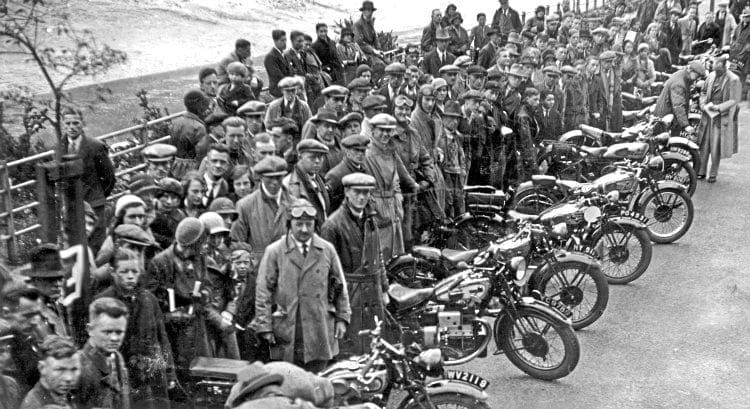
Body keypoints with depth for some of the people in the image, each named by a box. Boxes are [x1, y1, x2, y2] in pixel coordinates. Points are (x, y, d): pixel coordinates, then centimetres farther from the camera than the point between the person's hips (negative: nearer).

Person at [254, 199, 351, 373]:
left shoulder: (327, 250, 8)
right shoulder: (274, 251, 0)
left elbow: (340, 285, 15)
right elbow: (263, 290, -1)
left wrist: (342, 318, 10)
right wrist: (264, 326, -5)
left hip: (320, 330, 2)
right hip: (286, 329, -2)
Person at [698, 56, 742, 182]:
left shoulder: (733, 80, -11)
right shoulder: (711, 76, 4)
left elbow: (734, 100, -10)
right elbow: (704, 92, 15)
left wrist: (719, 107, -19)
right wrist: (703, 104, -3)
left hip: (722, 117, -4)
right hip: (708, 115, 4)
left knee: (716, 147, 1)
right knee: (704, 144, 6)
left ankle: (713, 174, 13)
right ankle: (701, 172, 16)